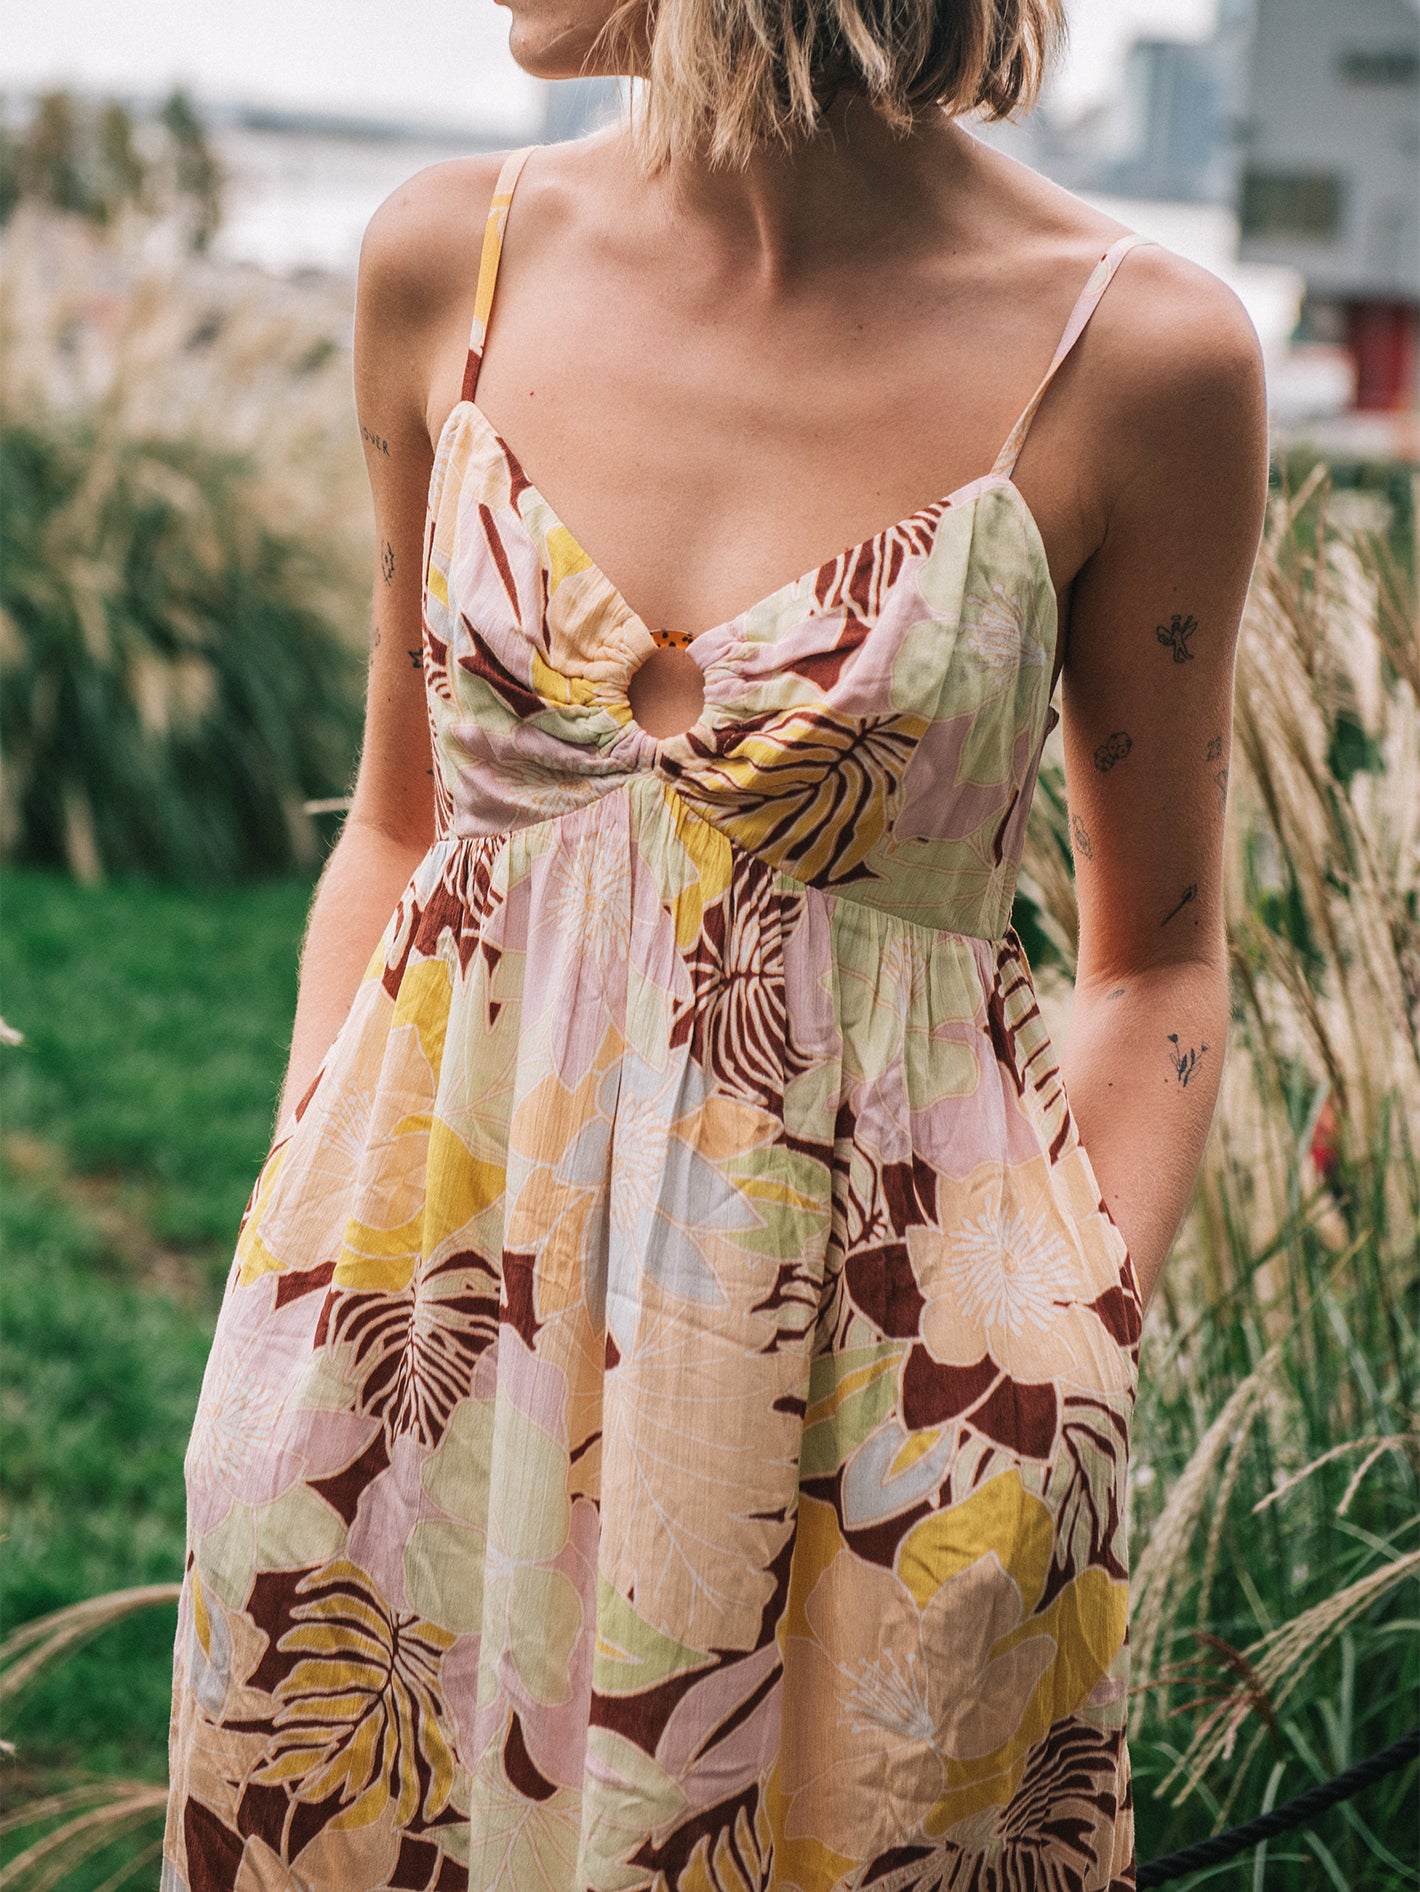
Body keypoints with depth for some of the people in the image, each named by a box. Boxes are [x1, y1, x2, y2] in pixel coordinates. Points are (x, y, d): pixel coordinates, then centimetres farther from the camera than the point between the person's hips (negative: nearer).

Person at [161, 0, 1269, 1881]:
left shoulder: (1143, 352, -10)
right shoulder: (446, 261, 0)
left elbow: (1158, 957, 0)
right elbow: (396, 824, 9)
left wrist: (1066, 1368, -10)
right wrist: (298, 1235, 3)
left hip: (869, 1353, -3)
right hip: (428, 1297, 3)